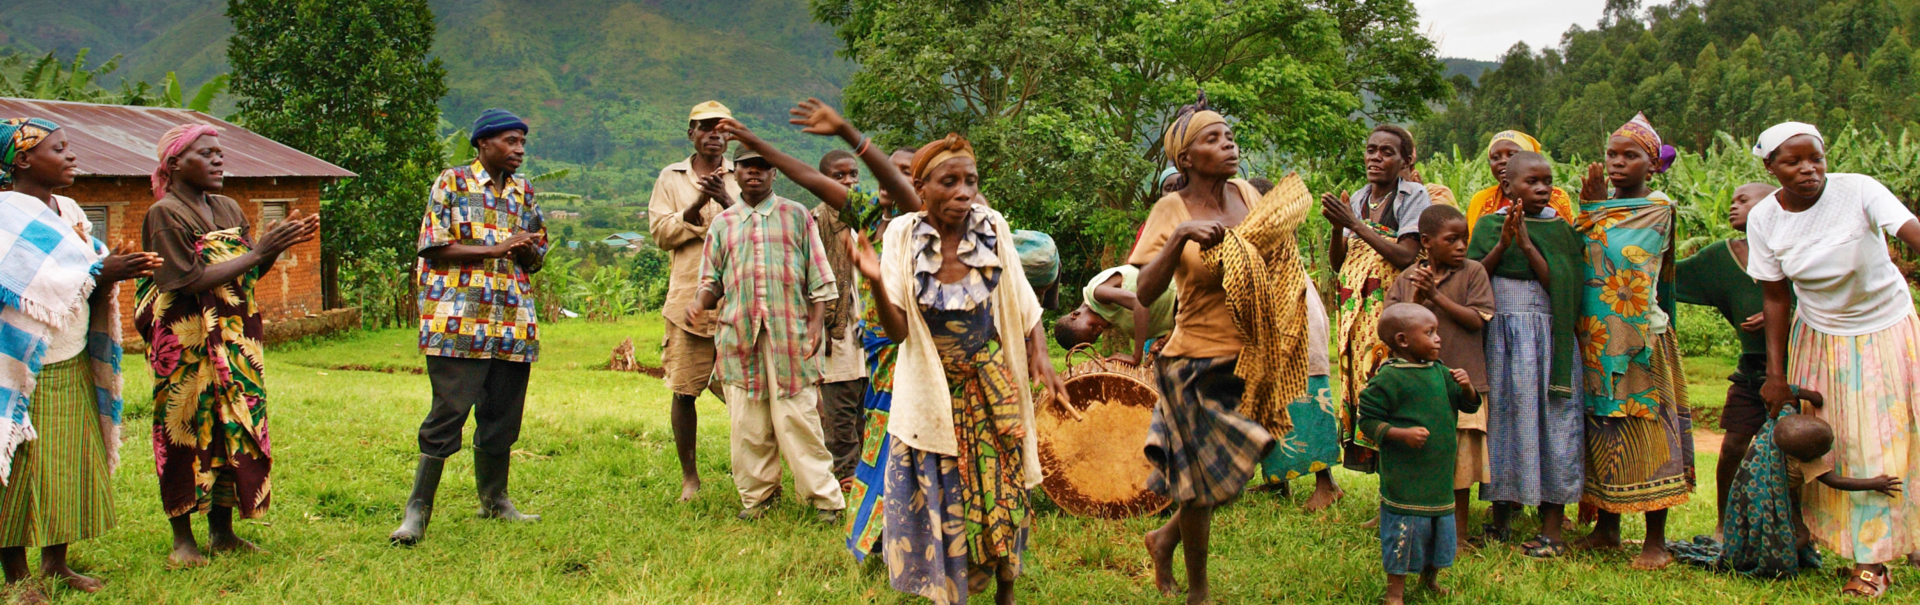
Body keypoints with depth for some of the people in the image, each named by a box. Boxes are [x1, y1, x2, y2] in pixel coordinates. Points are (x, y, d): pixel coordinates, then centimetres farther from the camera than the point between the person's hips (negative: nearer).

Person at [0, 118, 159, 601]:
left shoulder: (67, 210, 11)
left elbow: (89, 281, 11)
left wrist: (118, 271, -10)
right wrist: (102, 272, -22)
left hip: (73, 365, 8)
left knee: (73, 464, 10)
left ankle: (56, 564, 21)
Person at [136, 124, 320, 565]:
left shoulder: (229, 209, 12)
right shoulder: (165, 214, -9)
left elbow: (250, 273, 11)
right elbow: (190, 280, -18)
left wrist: (282, 243, -7)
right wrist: (258, 252, -20)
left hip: (234, 338, 7)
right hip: (186, 341, -6)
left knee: (234, 426, 7)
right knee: (186, 429, -1)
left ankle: (222, 532, 15)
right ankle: (182, 538, 7)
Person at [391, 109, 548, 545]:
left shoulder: (524, 191, 16)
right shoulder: (451, 183, 1)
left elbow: (538, 257, 19)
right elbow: (433, 247, -8)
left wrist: (527, 251, -5)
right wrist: (495, 250, -14)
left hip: (514, 324, 6)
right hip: (458, 321, -5)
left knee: (503, 417, 10)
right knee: (448, 413, -8)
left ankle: (494, 500, 25)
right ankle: (418, 509, -1)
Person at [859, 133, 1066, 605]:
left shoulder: (992, 228, -8)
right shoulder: (903, 236, -10)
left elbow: (1024, 305, 2)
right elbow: (897, 329, -13)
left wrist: (1040, 354, -12)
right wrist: (877, 282, -29)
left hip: (994, 389, 1)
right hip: (932, 394, -1)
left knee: (1001, 493, 6)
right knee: (938, 501, 2)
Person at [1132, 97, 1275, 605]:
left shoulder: (1246, 194, 2)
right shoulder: (1172, 210, -13)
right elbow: (1145, 292, -23)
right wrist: (1181, 235, -34)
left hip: (1248, 358, 5)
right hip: (1198, 361, -5)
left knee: (1224, 472, 16)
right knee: (1205, 480, 7)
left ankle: (1165, 539, 42)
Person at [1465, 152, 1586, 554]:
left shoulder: (1558, 230, 3)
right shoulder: (1489, 225, 7)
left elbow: (1560, 286, -8)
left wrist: (1526, 244, -16)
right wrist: (1502, 244, -12)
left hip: (1546, 339, -2)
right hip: (1498, 336, 2)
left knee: (1548, 420, -4)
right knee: (1500, 416, 6)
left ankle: (1553, 530, 0)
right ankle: (1501, 516, 19)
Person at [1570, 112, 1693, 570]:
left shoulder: (1657, 208, -4)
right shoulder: (1603, 206, 14)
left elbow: (1619, 252, -13)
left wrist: (1593, 210, -4)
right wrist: (1588, 209, 1)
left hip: (1638, 338, -6)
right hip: (1595, 338, 6)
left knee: (1643, 428, -5)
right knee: (1602, 428, 10)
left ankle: (1656, 541, 1)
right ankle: (1607, 528, 21)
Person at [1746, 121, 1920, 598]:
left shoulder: (1858, 191, -21)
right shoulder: (1764, 219, -10)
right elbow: (1776, 298, -3)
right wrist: (1775, 373, -3)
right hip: (1818, 336, 2)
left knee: (1880, 442, 0)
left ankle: (1871, 559, 9)